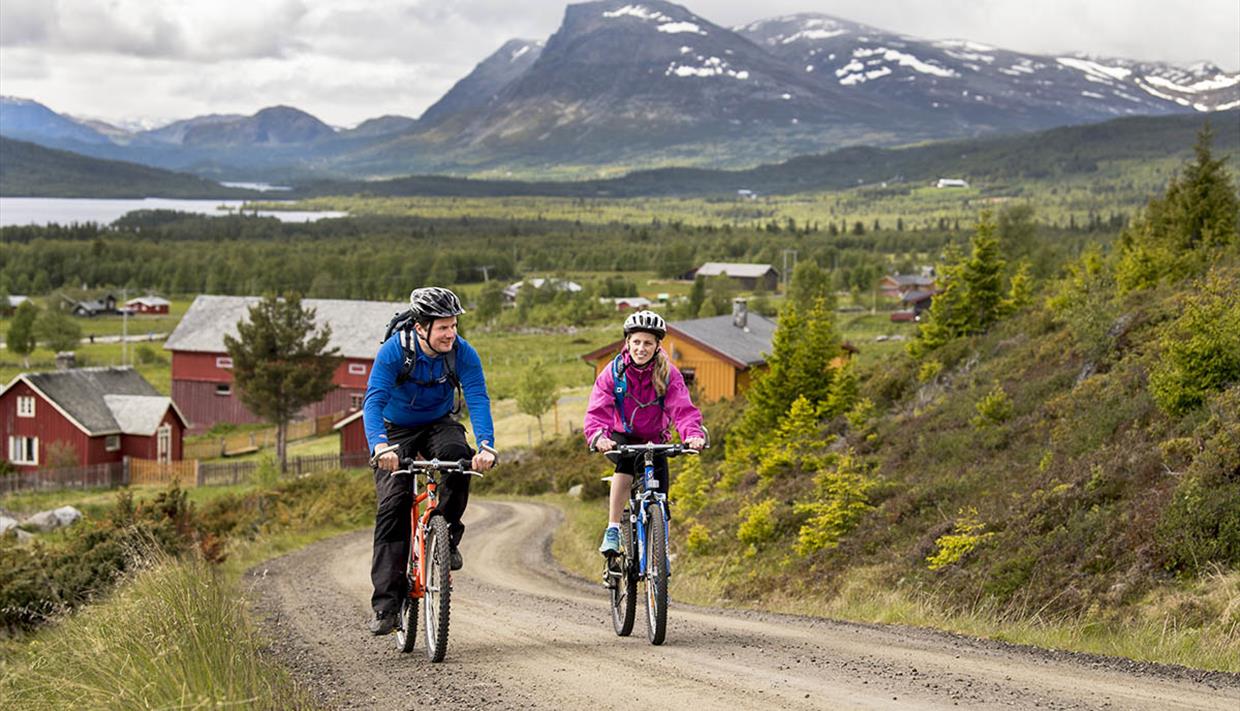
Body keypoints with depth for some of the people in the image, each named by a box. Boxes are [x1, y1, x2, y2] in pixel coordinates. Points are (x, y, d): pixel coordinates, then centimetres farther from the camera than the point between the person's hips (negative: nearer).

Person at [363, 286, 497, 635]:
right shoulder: (394, 350, -26)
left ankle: (446, 537, -12)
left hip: (439, 423, 1)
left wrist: (485, 446, -47)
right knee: (393, 504, -15)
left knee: (458, 455, -33)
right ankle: (386, 603, -14)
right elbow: (373, 401, -35)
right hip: (397, 429, -1)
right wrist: (379, 446, -53)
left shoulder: (463, 353, -21)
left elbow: (478, 401, -29)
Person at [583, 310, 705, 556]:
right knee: (626, 460, -36)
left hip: (654, 440, 2)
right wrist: (598, 436, -48)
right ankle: (613, 531, -31)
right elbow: (597, 411, -26)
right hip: (622, 437, -2)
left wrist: (693, 434, -48)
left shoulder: (669, 374, -14)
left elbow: (682, 408, -27)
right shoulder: (613, 372, -16)